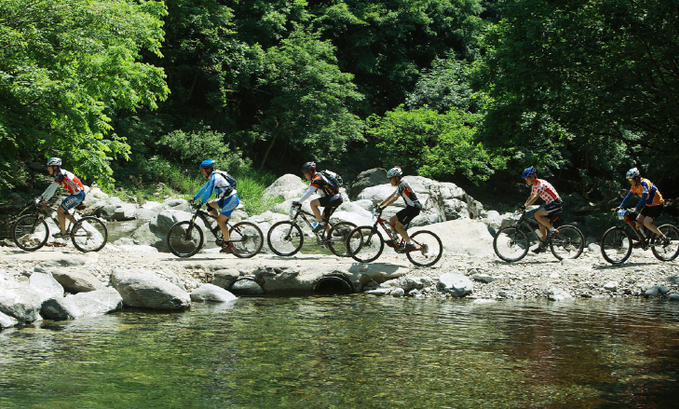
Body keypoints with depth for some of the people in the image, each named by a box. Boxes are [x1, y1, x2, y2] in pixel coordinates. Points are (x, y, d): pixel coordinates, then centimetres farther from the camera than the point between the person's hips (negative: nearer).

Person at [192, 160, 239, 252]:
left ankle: (228, 243, -2)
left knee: (220, 221, -10)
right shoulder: (212, 177, 14)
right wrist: (194, 198, 18)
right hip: (226, 199, 9)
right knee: (209, 205, 7)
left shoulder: (215, 177, -16)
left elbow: (208, 192, -22)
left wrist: (201, 203, -21)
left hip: (231, 200, -9)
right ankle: (222, 222, 11)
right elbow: (204, 189, 22)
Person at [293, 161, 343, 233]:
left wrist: (299, 202, -24)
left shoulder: (317, 179, -16)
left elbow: (309, 192, -24)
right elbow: (309, 191, 21)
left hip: (334, 198, -10)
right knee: (324, 219, 12)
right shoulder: (317, 177, 15)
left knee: (313, 203, -18)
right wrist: (299, 201, 16)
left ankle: (321, 223, -13)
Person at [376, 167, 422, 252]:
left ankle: (410, 244, -8)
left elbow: (395, 198, -27)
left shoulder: (402, 185, -15)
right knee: (392, 220, 10)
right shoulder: (401, 185, 16)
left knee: (398, 226, -11)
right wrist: (380, 204, 17)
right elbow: (391, 196, 21)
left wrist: (384, 206, -31)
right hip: (410, 207, 10)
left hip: (413, 208, -10)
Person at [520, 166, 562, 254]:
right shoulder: (534, 186, 9)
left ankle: (553, 230, -13)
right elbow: (531, 197, 20)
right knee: (542, 224, 8)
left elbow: (535, 197, -33)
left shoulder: (541, 184, -21)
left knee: (537, 215, -23)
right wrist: (523, 206, 10)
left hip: (555, 203, -10)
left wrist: (525, 206, -38)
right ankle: (542, 246, 12)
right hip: (550, 204, 10)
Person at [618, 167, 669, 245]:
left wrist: (636, 209, -43)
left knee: (646, 223, -20)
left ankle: (664, 238, -11)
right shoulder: (635, 186, 0)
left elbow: (644, 197, -36)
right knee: (638, 221, 0)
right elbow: (628, 196, 2)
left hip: (657, 205, -9)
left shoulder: (644, 183, -26)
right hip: (648, 205, 9)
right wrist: (621, 206, -9)